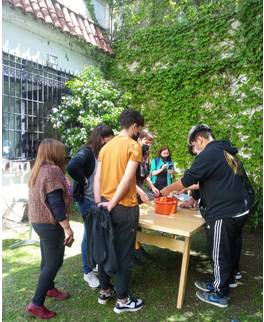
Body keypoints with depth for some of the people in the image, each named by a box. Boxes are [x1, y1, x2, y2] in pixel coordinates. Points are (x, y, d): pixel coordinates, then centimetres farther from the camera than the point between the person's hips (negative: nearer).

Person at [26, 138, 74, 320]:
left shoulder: (38, 170, 10)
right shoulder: (52, 170, -21)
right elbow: (56, 204, -25)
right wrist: (67, 228, -21)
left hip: (39, 221, 10)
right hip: (50, 224, -10)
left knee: (47, 259, 22)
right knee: (54, 262, 2)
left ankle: (50, 288, 39)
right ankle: (36, 304, 10)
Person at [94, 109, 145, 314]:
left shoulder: (106, 146, 10)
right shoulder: (133, 145, -10)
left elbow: (98, 178, 7)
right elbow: (127, 178, -19)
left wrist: (99, 203, 6)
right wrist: (113, 203, -14)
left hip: (104, 205, 7)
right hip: (124, 208, -7)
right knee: (124, 254, 6)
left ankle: (105, 291, 34)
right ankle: (122, 300, 20)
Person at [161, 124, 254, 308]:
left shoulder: (208, 154, -15)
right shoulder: (226, 152, 13)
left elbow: (187, 179, -12)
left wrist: (168, 189, 5)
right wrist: (187, 188, 23)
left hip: (224, 213, -9)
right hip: (240, 209, 10)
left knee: (220, 254, 6)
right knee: (231, 250, 21)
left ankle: (220, 295, 23)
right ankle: (222, 282, 39)